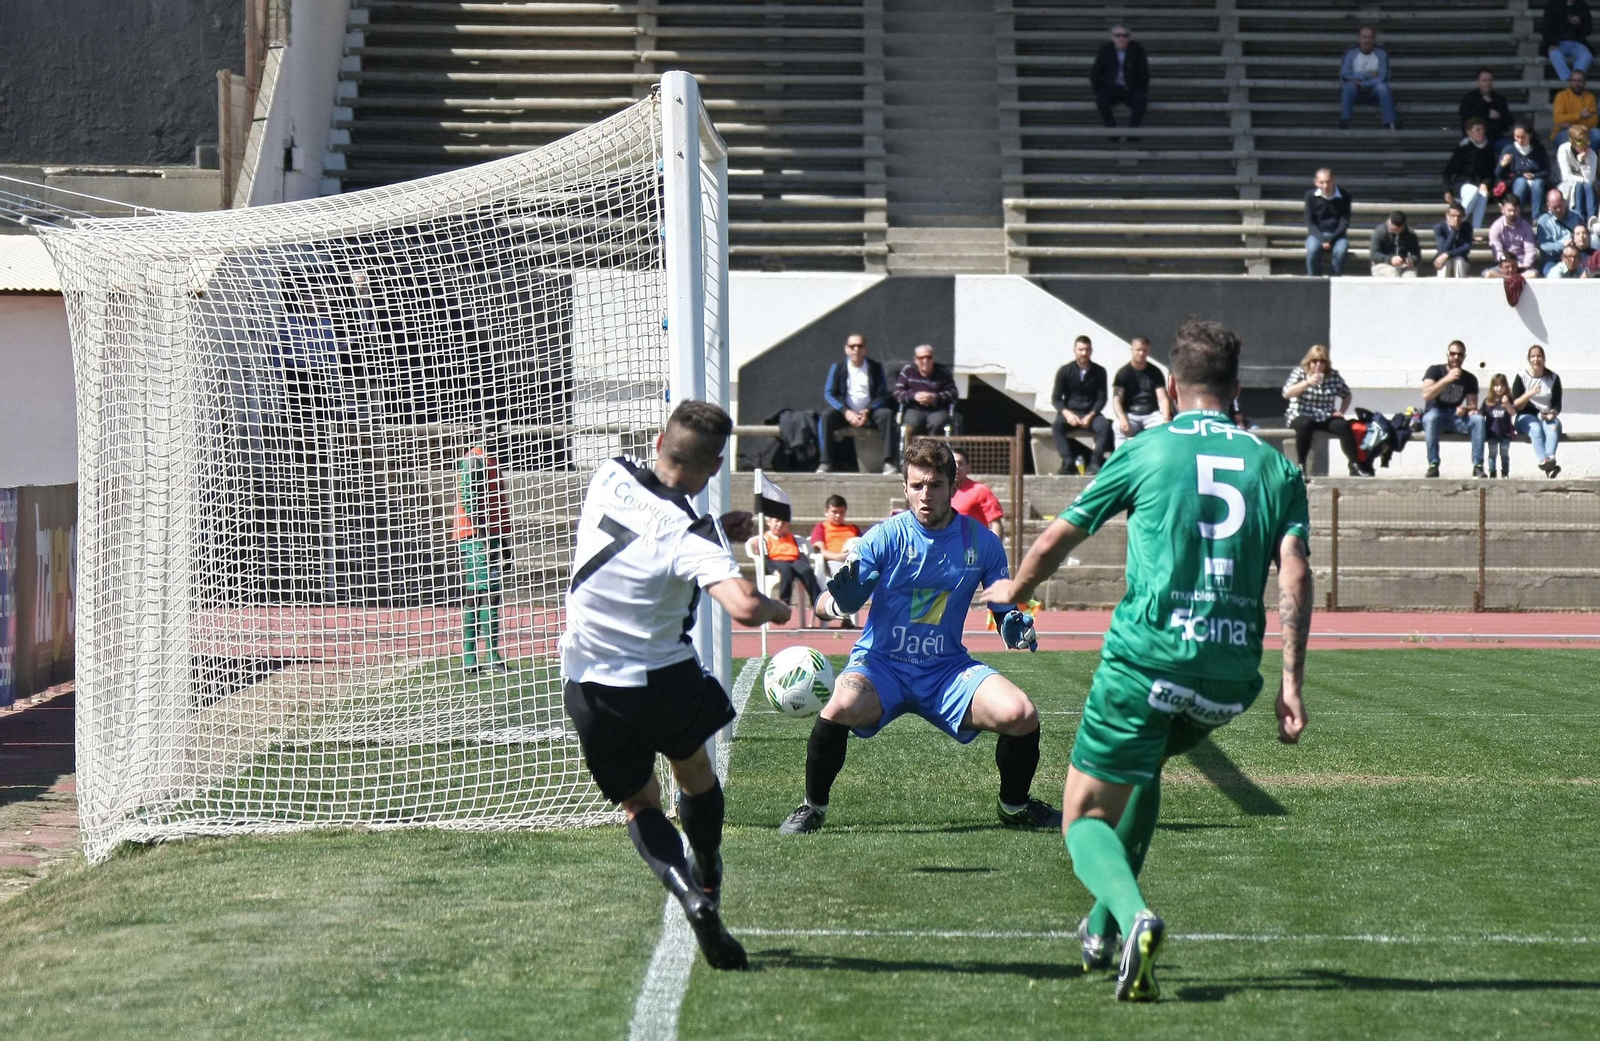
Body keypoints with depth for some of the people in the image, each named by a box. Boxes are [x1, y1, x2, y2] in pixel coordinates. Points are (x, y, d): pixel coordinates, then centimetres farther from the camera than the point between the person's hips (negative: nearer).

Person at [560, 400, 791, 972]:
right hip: (663, 682, -3)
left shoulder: (610, 475, -7)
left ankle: (689, 892, -10)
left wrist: (719, 526, 9)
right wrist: (777, 608, -14)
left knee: (639, 804, 14)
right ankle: (708, 877, 45)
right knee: (696, 774, 27)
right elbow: (742, 606, -37)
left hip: (588, 684, 3)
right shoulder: (693, 535, -22)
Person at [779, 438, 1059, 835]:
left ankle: (1014, 806, 10)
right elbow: (825, 607, -11)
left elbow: (1004, 608, 10)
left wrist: (1016, 625, -14)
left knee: (1020, 715, -21)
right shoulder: (886, 537, -7)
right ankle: (813, 807, -7)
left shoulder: (981, 542, 0)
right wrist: (838, 598, -35)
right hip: (881, 664, -2)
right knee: (841, 707, -35)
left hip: (948, 668, 2)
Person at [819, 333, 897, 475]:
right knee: (826, 415, -30)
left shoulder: (875, 368, 5)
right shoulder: (837, 368, 4)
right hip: (846, 411, 0)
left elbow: (882, 394, 0)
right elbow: (829, 393, -4)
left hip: (869, 411, 0)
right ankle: (826, 463, -30)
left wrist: (867, 411, -19)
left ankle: (888, 462, -32)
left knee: (887, 414, -30)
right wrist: (846, 412, -20)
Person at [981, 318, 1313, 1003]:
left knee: (1084, 818, 6)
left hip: (1147, 658, -4)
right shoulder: (1276, 468, 12)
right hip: (1230, 676, 4)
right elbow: (1295, 572, -2)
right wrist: (1291, 683, -4)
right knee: (1144, 765, 33)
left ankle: (1134, 918, -25)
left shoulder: (1146, 452, 6)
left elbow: (1057, 539, 14)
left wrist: (1014, 591, 34)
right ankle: (1103, 930, 31)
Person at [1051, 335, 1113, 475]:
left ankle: (1095, 462, -32)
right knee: (1056, 425, -34)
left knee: (1105, 425, -32)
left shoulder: (1099, 371, 2)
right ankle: (1068, 462, -39)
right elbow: (1055, 398, -1)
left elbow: (1101, 398, 2)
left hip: (1091, 413, 1)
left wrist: (1090, 416, -16)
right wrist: (1067, 413, -20)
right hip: (1069, 412, -1)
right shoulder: (1064, 371, 0)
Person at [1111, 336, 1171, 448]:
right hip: (1131, 414, -1)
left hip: (1152, 414, 2)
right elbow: (1116, 400, -10)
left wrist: (1166, 418, -23)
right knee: (1118, 426, -35)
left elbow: (1163, 398, -3)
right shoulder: (1123, 373, 0)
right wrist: (1122, 418, -31)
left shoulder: (1155, 372, 5)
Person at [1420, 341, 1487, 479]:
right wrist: (1447, 379, -28)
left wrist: (1465, 409, -23)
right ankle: (1433, 465, -36)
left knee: (1478, 419, -26)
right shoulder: (1435, 371, -4)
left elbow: (1473, 405, 2)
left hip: (1456, 417, 3)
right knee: (1431, 417, -38)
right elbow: (1426, 395, -19)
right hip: (1436, 414, -3)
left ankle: (1478, 466, -26)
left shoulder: (1470, 379, 4)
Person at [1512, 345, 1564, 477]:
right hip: (1526, 417, -2)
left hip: (1547, 417, 2)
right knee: (1536, 428, -36)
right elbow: (1516, 406, -4)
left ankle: (1550, 457, -59)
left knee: (1553, 427, -34)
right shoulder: (1521, 377, 3)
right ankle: (1545, 460, -59)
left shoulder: (1553, 378, 9)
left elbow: (1557, 405, 6)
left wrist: (1552, 414, -17)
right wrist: (1529, 394, -21)